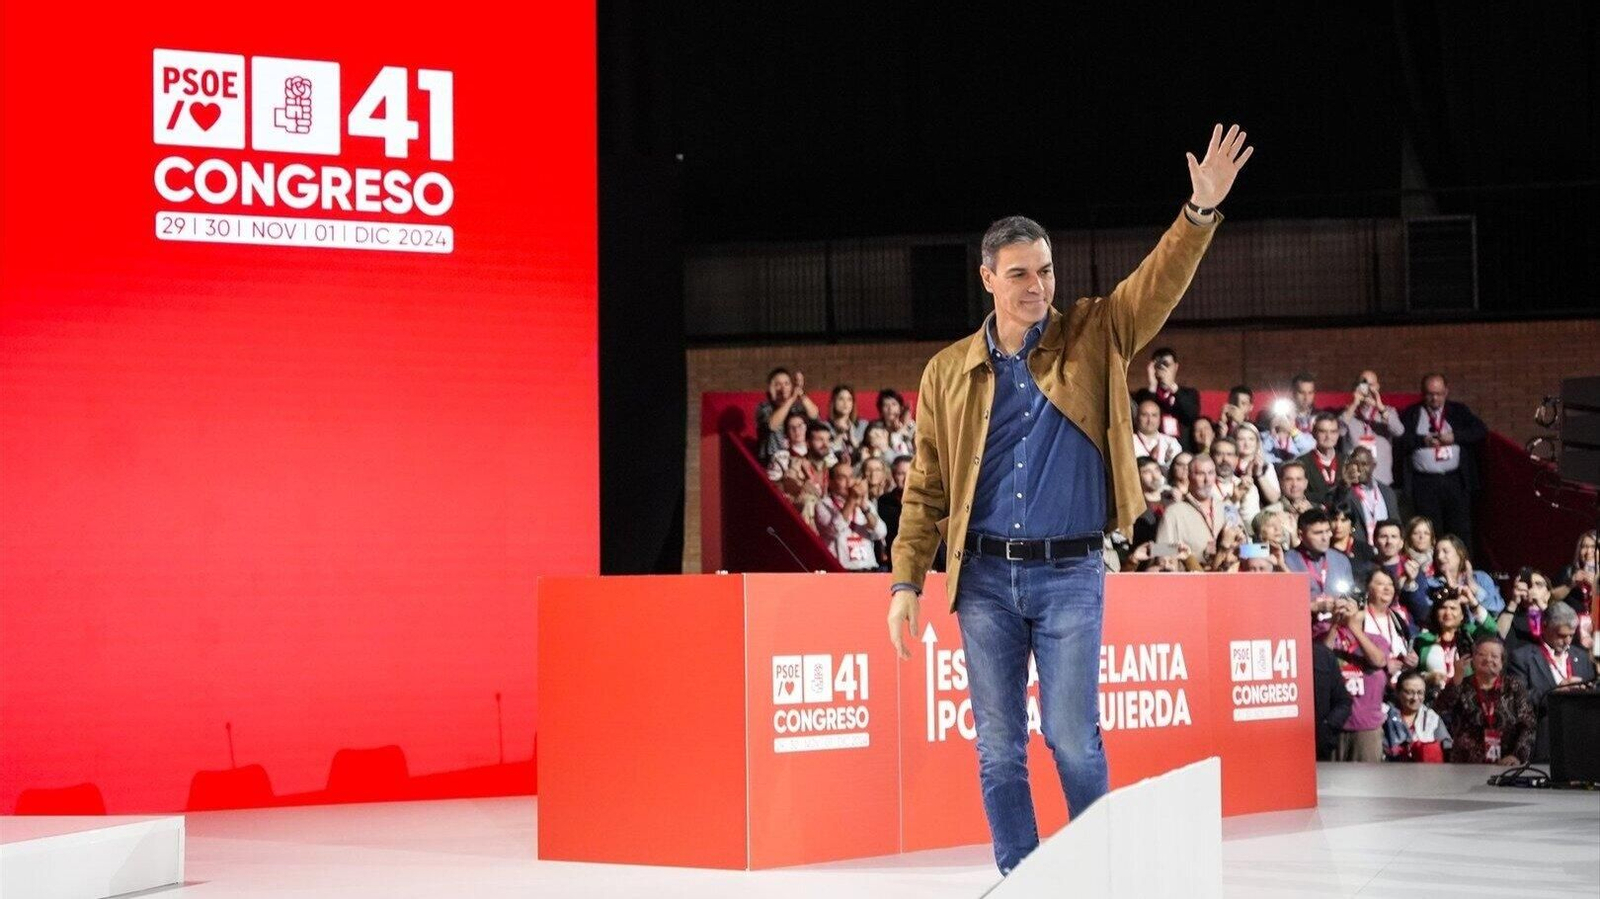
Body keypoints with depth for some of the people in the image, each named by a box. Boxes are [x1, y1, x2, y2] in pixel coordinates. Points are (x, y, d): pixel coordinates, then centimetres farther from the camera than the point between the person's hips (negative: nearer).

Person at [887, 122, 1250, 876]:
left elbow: (1160, 282, -11)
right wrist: (907, 580, 0)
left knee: (1072, 738, -4)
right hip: (986, 575, 2)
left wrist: (1202, 211, -27)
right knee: (998, 747, 5)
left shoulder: (1093, 340, 3)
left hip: (1070, 572, -2)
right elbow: (926, 488, 7)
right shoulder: (949, 372, 5)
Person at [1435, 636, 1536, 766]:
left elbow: (1528, 727, 5)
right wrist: (1456, 680, -14)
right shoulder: (1461, 687, 10)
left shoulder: (1514, 687, 12)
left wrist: (1518, 756, -10)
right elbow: (1439, 712, -7)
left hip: (1505, 765, 2)